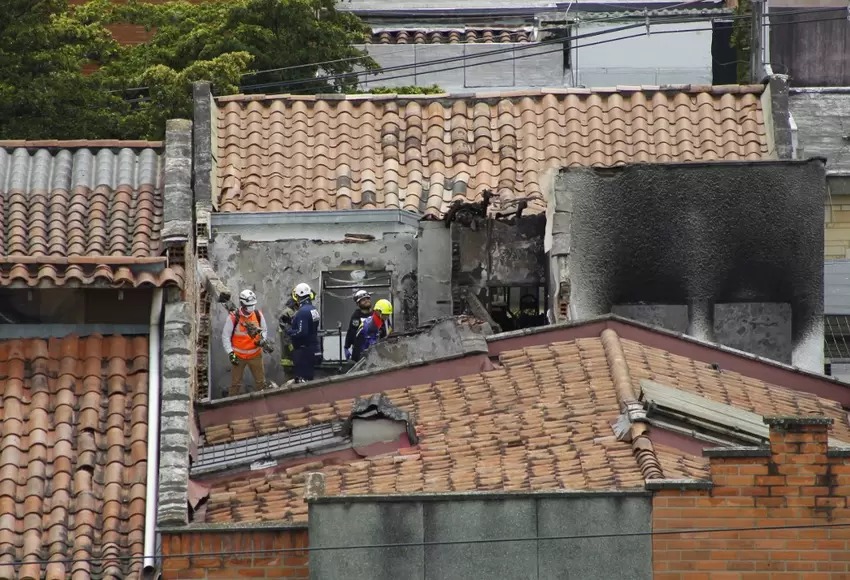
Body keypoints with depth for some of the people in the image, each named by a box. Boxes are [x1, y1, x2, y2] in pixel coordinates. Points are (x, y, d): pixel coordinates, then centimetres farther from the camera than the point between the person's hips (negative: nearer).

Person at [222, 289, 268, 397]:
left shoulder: (258, 315, -5)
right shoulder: (234, 317, -15)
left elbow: (264, 330, 11)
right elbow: (225, 336, -8)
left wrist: (262, 340, -11)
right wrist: (230, 353, -13)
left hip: (255, 355, 3)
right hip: (238, 356, -3)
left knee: (261, 382, 11)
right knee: (235, 384, 4)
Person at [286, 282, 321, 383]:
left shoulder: (303, 311, -19)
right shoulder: (313, 309, 9)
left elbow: (301, 332, -25)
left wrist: (289, 332, -9)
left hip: (304, 351, -10)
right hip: (314, 349, 10)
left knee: (301, 379, -8)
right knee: (309, 377, 15)